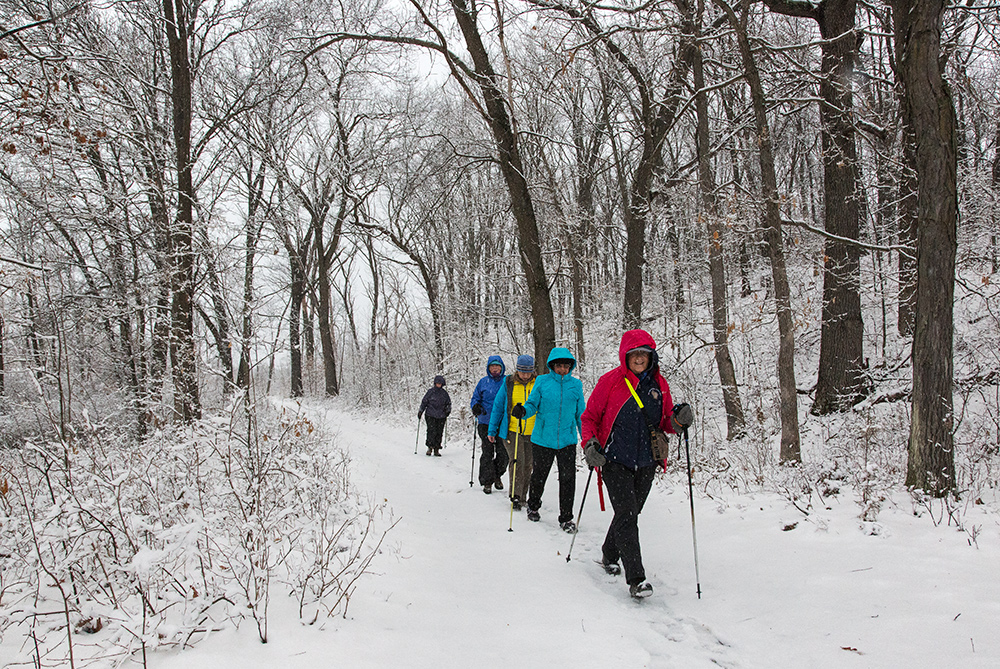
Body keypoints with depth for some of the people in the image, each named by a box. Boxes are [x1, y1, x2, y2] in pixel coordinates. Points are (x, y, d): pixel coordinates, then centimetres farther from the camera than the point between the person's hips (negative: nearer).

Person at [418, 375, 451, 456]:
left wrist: (448, 410, 4)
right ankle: (430, 447, -1)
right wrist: (420, 411, 4)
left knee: (439, 433, 0)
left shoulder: (444, 393, 9)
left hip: (441, 416, 2)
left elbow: (448, 403, 20)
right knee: (431, 431, -12)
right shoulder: (430, 392, 2)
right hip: (430, 415, -2)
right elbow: (424, 402, 7)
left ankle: (437, 449, 6)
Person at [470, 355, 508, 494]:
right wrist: (475, 406, -10)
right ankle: (487, 481, 8)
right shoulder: (483, 382, 7)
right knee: (487, 453, -3)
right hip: (486, 423, 0)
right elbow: (476, 398, 12)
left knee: (503, 453, 3)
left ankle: (497, 476, 26)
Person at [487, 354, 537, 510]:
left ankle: (522, 497, 21)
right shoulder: (508, 384, -2)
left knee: (527, 465, 9)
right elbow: (498, 407, 6)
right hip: (512, 431, -2)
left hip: (532, 433, 2)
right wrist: (492, 430, 6)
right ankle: (515, 497, -7)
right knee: (517, 461, -13)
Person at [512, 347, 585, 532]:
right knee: (538, 476, 13)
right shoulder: (542, 381, -1)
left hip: (567, 440, 1)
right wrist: (523, 411, -26)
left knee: (568, 479, -1)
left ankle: (566, 518, 13)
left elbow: (581, 414, 12)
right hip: (542, 439, -1)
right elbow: (532, 404, -3)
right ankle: (533, 506, 38)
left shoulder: (576, 385, 5)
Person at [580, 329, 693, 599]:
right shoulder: (610, 381, -8)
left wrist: (678, 420, -8)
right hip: (615, 461, -4)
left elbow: (665, 423, 14)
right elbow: (590, 416, 1)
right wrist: (590, 444, -14)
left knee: (630, 512, 16)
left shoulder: (659, 384, 4)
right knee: (627, 515, -12)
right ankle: (636, 579, -10)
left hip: (646, 462, 5)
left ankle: (609, 556, 39)